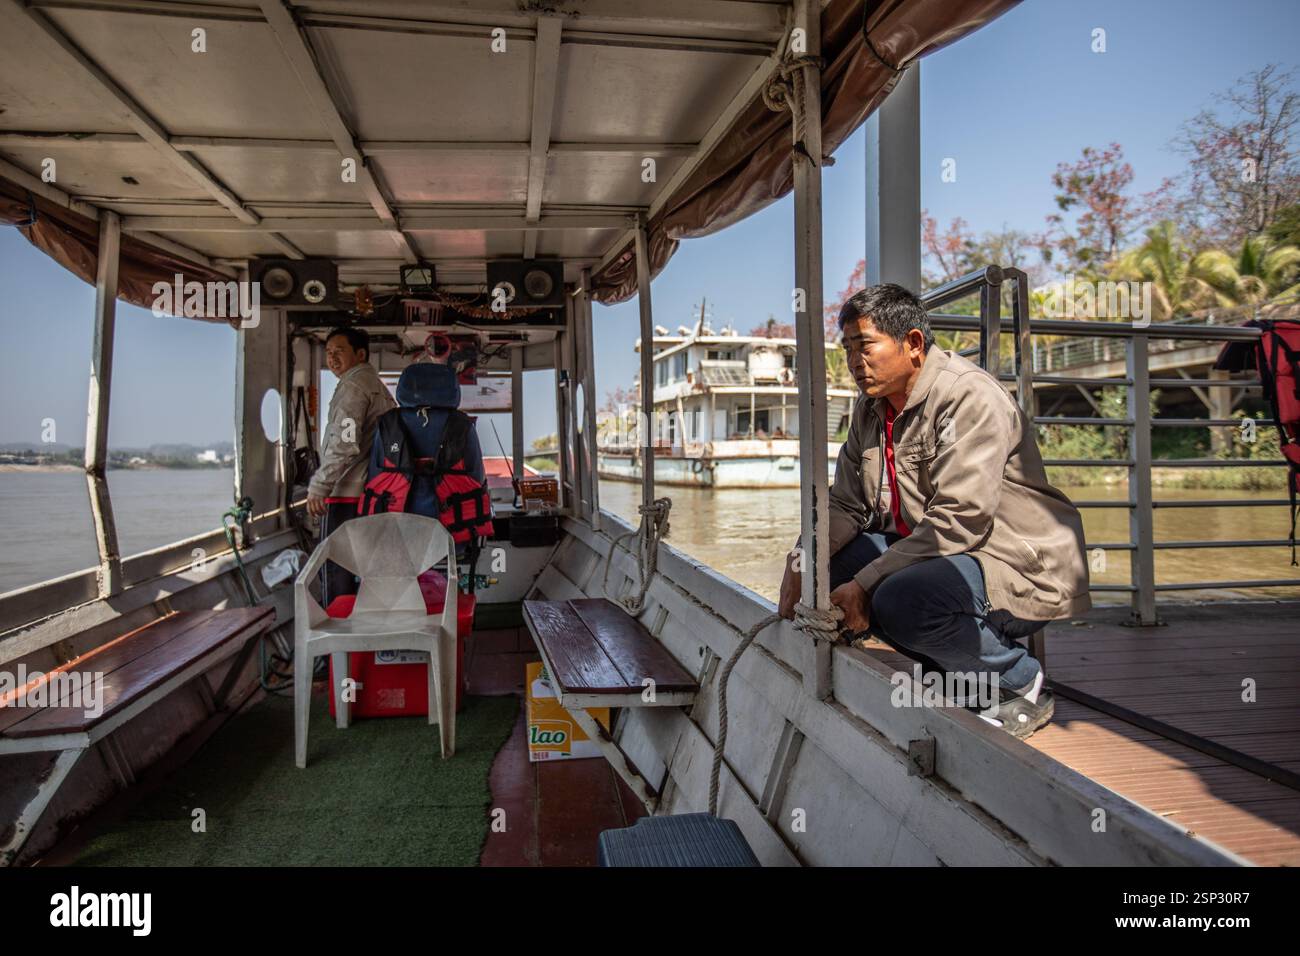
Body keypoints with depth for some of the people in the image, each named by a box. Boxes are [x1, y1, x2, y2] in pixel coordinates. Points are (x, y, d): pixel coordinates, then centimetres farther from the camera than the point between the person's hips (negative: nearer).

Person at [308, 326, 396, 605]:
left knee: (333, 568, -5)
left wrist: (318, 487, -18)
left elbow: (343, 445, -22)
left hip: (346, 493, -10)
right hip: (372, 490, 10)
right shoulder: (378, 386, 19)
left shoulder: (353, 386, -11)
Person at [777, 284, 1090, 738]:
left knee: (901, 598, -33)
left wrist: (865, 584, -28)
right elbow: (845, 505, 7)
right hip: (932, 552, 9)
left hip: (1021, 564, -9)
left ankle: (1021, 682, -4)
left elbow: (959, 521, -27)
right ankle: (956, 674, 5)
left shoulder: (967, 395, -19)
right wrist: (800, 563, -12)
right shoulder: (870, 409, 7)